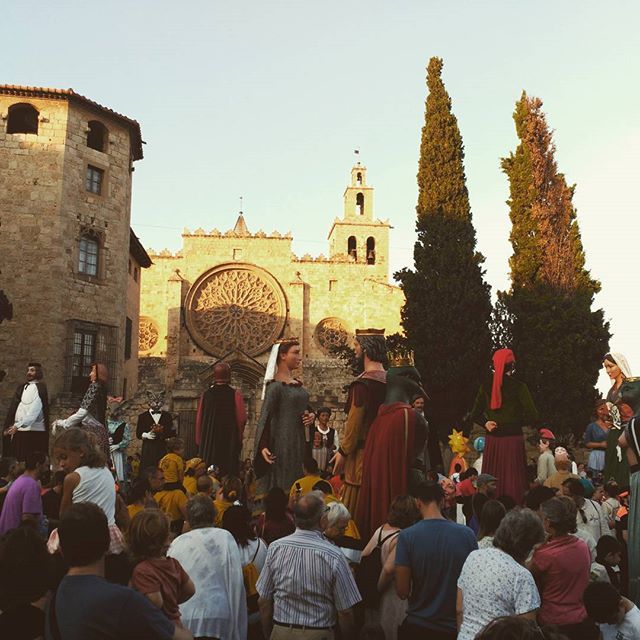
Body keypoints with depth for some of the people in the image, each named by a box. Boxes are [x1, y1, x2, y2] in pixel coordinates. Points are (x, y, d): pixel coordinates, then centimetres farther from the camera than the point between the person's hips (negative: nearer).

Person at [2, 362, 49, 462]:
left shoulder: (40, 388, -4)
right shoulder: (21, 387, 15)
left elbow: (33, 411, -13)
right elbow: (12, 408, 15)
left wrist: (17, 425, -19)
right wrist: (7, 427, 8)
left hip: (35, 431, -6)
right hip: (19, 431, 6)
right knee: (20, 461, 6)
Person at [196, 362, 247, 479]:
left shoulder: (206, 394, 3)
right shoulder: (235, 394, -6)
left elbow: (199, 419, 6)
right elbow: (242, 418, -9)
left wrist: (199, 442, 16)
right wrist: (238, 438, 8)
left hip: (208, 442, 3)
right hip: (229, 442, -3)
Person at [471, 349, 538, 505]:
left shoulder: (485, 386, 5)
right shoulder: (519, 387, -6)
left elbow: (475, 415, 10)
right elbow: (532, 416, -10)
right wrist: (516, 422, 5)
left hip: (491, 440, 4)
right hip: (513, 438, -4)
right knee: (513, 482, 1)